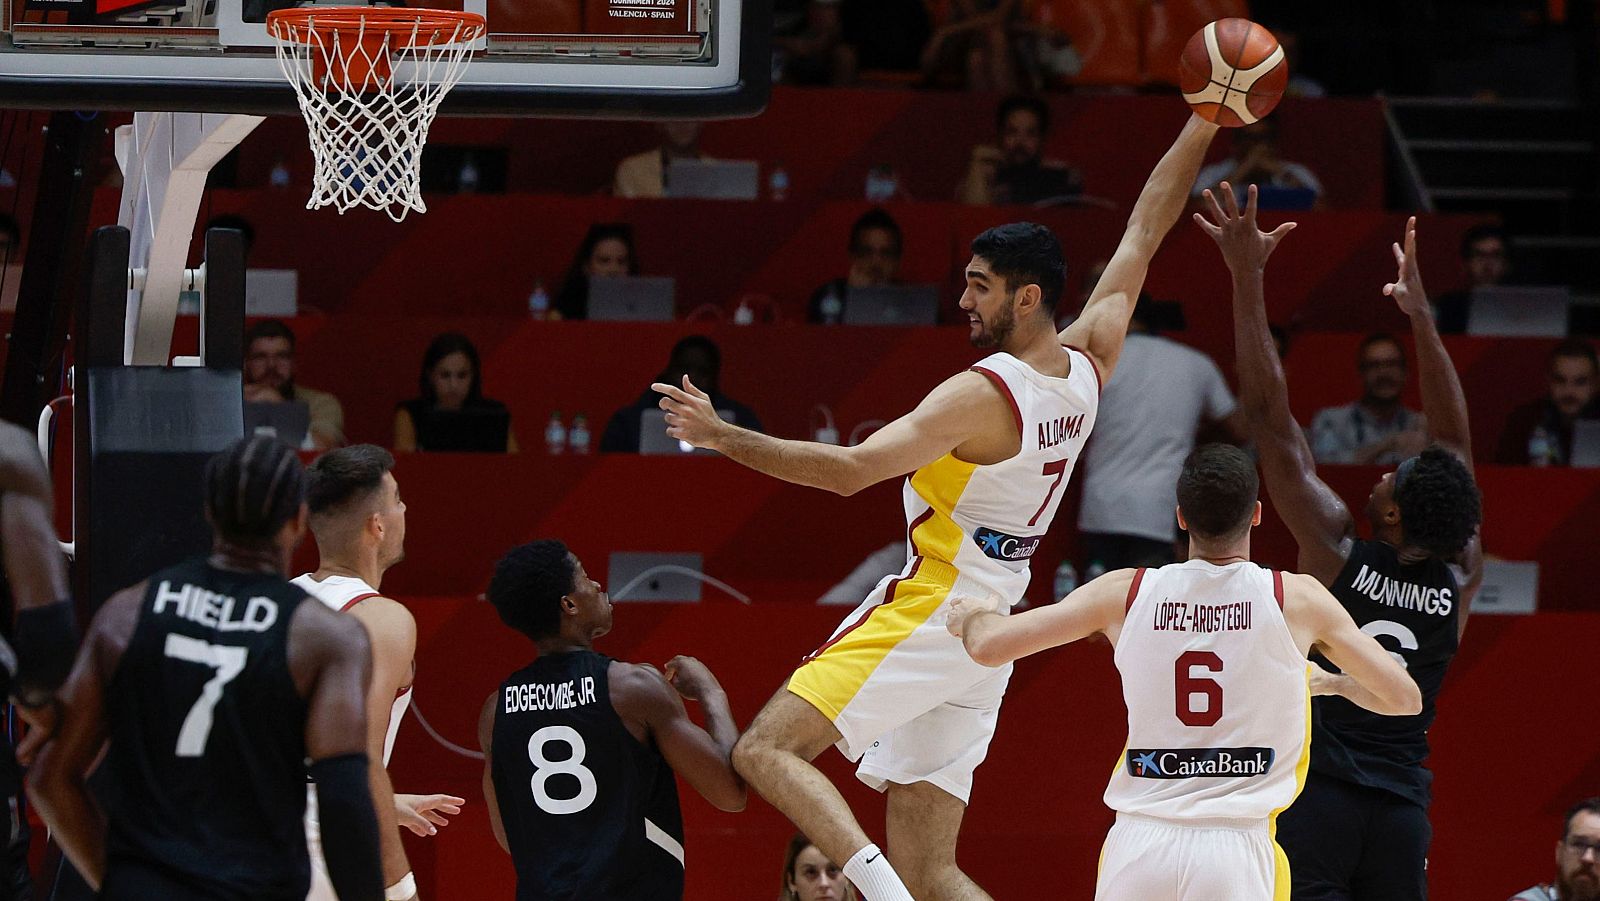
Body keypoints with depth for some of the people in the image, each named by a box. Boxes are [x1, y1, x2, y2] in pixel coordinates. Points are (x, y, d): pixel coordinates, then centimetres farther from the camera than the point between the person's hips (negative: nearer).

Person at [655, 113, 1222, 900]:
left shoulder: (981, 397, -18)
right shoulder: (1088, 366, 4)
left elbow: (849, 470, -25)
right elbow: (1144, 235, 16)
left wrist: (721, 436, -25)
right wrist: (1203, 124, 23)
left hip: (927, 618, -8)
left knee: (765, 750, -11)